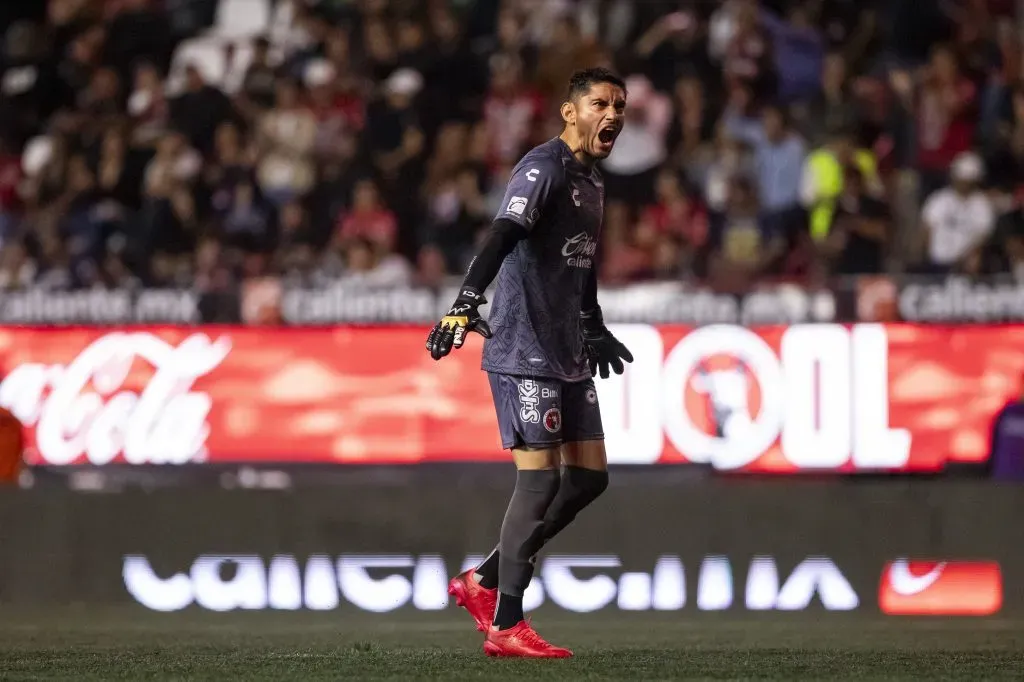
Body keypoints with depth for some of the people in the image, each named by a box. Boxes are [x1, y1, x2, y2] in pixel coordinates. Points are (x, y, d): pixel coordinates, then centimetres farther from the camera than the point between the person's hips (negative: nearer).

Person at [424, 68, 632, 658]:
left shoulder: (593, 182, 17)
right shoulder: (544, 168, -12)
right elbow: (502, 237, -26)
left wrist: (595, 330, 41)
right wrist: (467, 303, -39)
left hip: (568, 357, 10)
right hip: (524, 351, -9)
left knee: (590, 476, 8)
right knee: (541, 478, -11)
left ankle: (483, 583, 17)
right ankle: (506, 627, -7)